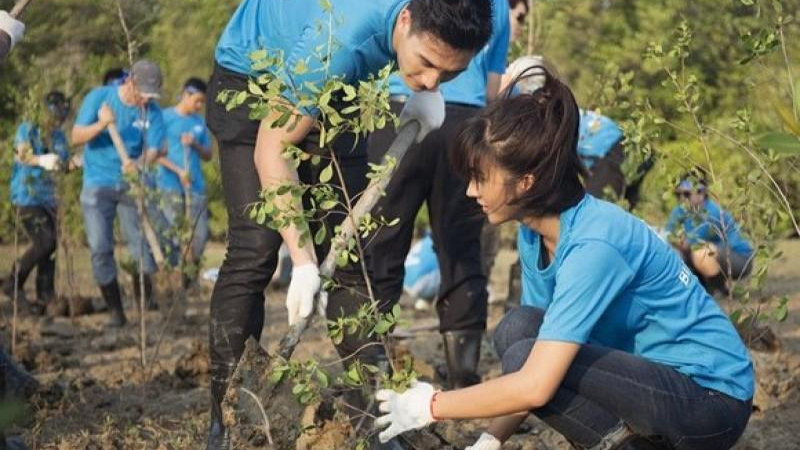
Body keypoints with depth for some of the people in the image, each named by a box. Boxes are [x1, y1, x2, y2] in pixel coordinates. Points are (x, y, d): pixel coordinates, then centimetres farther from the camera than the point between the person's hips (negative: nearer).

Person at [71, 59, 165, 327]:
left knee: (140, 241, -8)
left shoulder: (151, 111, -5)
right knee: (100, 248, -6)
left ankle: (145, 299, 10)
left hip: (131, 184, 1)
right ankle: (115, 311, 1)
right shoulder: (99, 97, -8)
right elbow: (76, 137, -9)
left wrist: (139, 164, -34)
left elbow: (153, 149, -11)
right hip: (98, 183, -1)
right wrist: (101, 124, -29)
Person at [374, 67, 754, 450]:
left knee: (524, 357, -21)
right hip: (656, 374, 9)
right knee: (516, 330, -5)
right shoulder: (535, 236, 1)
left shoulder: (593, 245, -26)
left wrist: (430, 407, -19)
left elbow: (535, 387, -30)